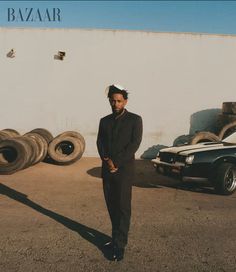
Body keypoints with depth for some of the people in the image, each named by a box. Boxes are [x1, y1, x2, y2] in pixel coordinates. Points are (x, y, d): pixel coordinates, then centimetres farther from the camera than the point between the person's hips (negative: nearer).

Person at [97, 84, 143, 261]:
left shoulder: (135, 119, -1)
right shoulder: (104, 121, 12)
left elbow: (134, 144, -10)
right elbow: (100, 143, 5)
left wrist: (116, 163, -14)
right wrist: (107, 160, -13)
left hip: (124, 170, -4)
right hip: (107, 169, 5)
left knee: (123, 207, -2)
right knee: (111, 205, 11)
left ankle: (120, 245, 5)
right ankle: (117, 238, 25)